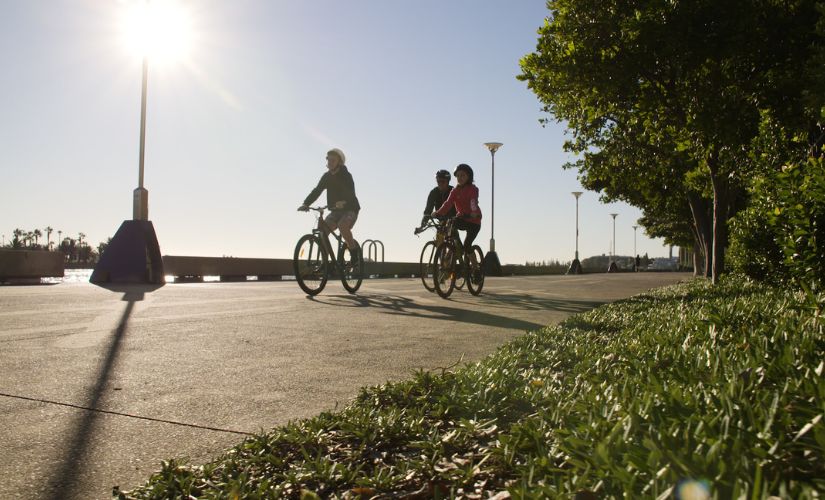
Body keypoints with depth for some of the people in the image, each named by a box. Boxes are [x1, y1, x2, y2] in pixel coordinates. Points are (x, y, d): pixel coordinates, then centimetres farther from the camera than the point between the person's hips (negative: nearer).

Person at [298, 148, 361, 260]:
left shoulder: (346, 175, -13)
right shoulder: (327, 176, 4)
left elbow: (350, 192, -29)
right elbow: (317, 191, -3)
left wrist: (343, 202, -50)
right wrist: (306, 203, -18)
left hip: (350, 209, -6)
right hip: (336, 211, 6)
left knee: (342, 225, -34)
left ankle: (354, 249, -13)